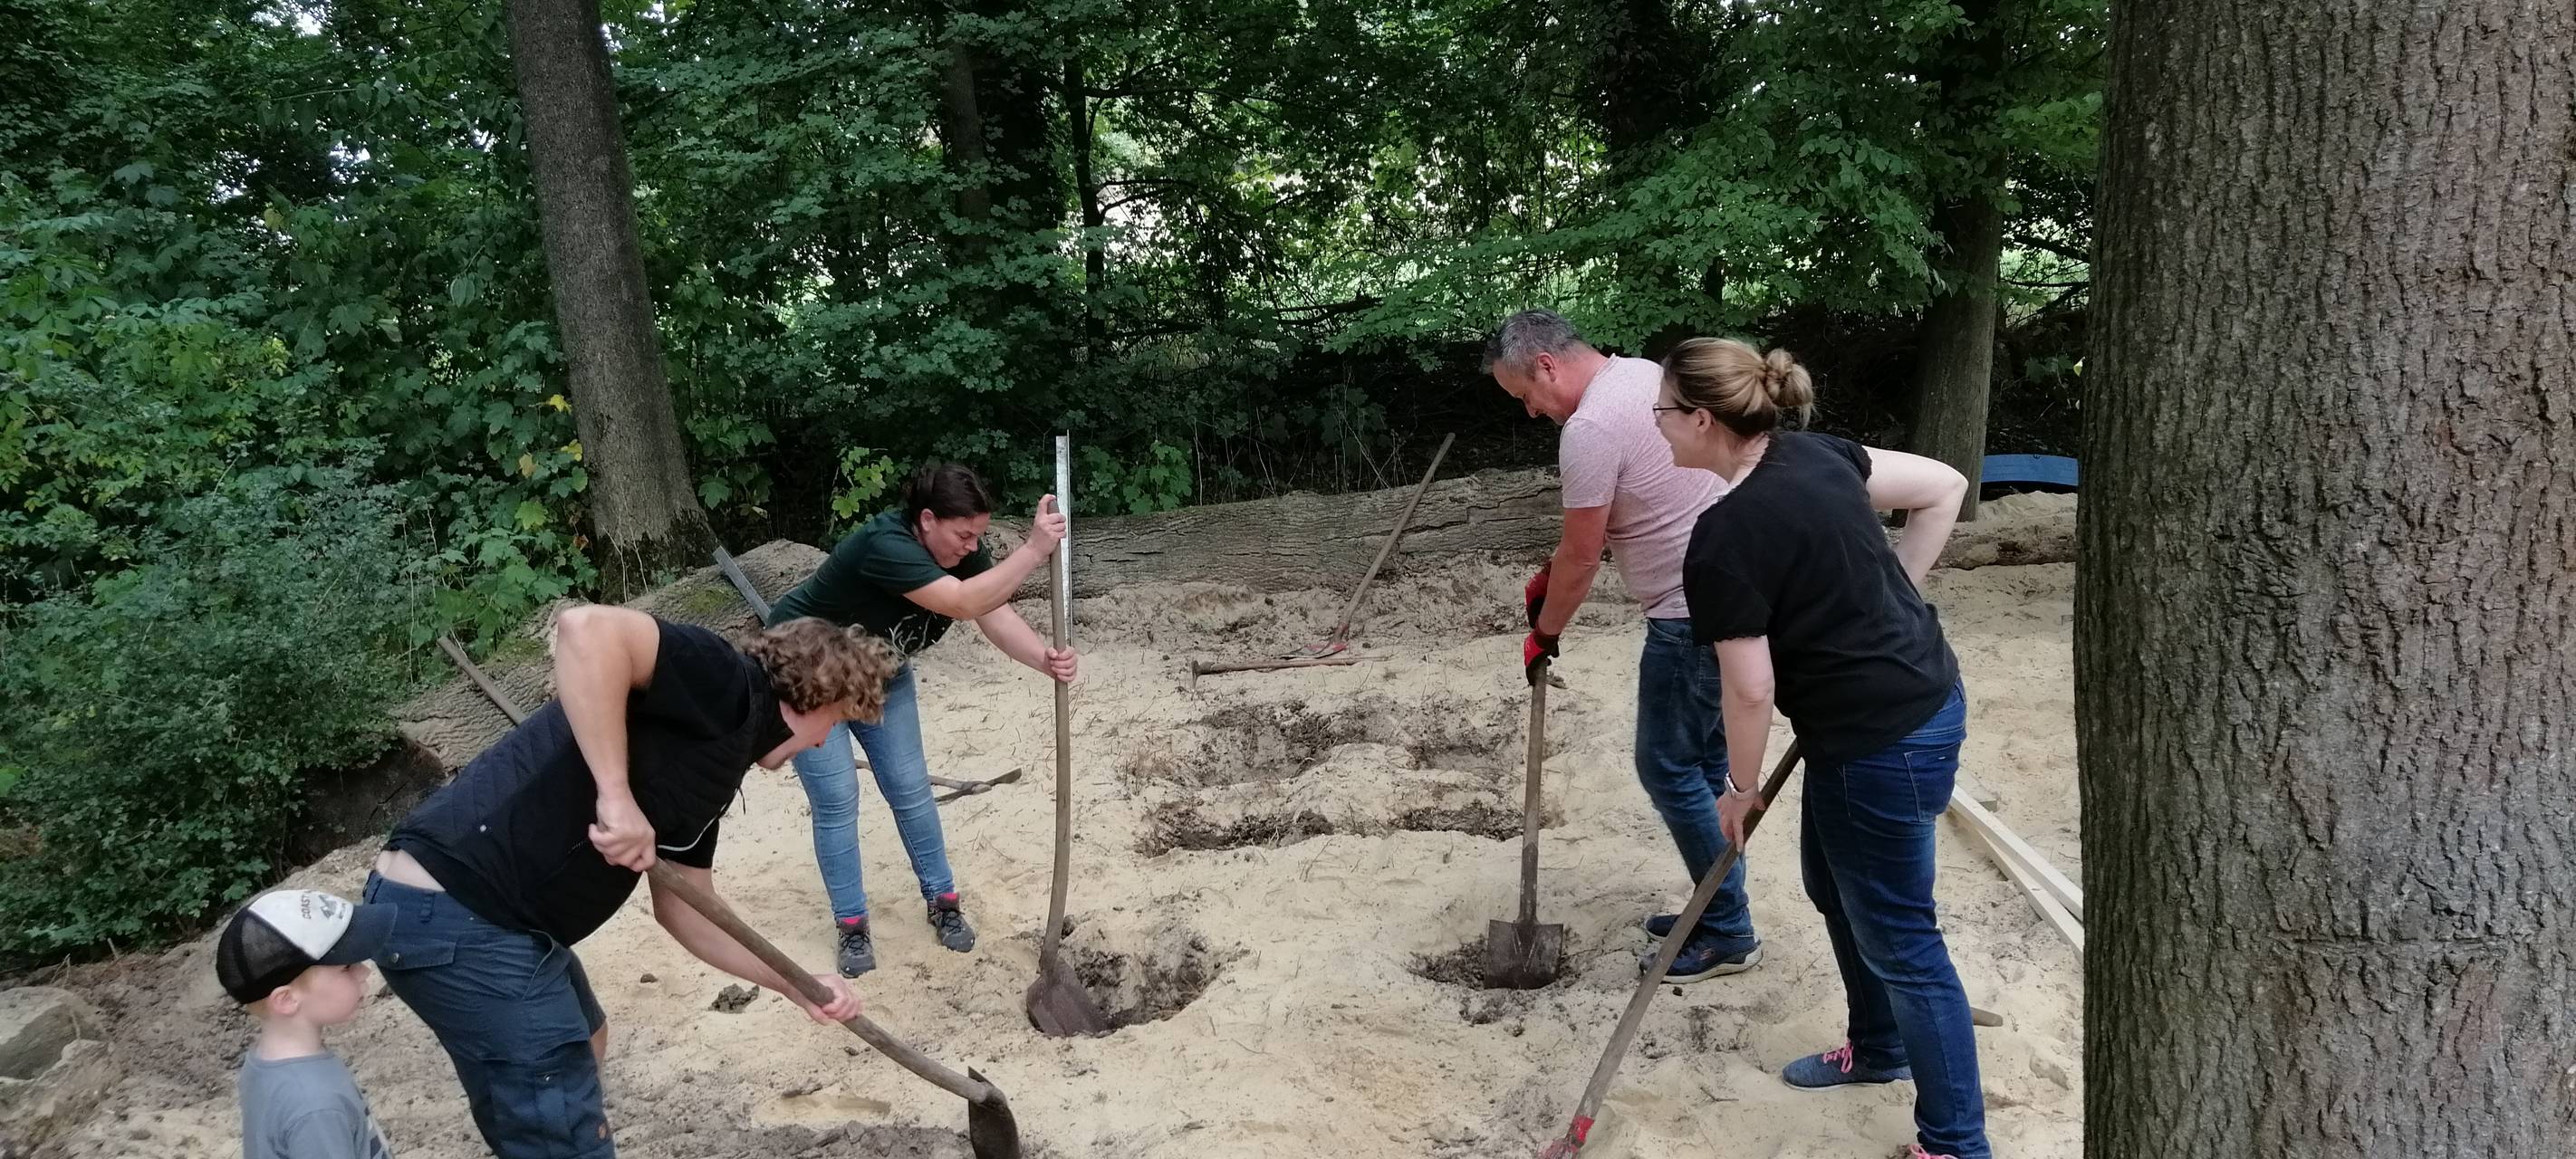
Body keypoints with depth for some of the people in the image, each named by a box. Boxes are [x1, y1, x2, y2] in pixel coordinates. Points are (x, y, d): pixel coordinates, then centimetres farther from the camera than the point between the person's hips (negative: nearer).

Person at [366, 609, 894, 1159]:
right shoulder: (725, 688, -11)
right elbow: (587, 628, -28)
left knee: (585, 1043, 33)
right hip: (457, 919, -11)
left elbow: (686, 911, 22)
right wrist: (617, 795, -28)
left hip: (459, 905, 11)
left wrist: (798, 986, 20)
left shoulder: (713, 764, 18)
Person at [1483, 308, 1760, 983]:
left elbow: (1581, 557, -12)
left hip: (1694, 616, -10)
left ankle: (1728, 935, 11)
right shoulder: (1645, 375, 11)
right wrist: (1551, 575, 19)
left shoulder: (1590, 428, -20)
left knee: (1668, 769, 0)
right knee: (1702, 762, 18)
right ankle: (1717, 910, 29)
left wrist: (1545, 632, 4)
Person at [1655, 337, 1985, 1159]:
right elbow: (1945, 488, 9)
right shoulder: (1816, 456, 1)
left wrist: (1740, 790, -1)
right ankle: (1879, 1048, 46)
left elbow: (1750, 690, -18)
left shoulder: (1724, 540, -23)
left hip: (1882, 743, -10)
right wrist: (1887, 600, 11)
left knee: (1897, 938, 5)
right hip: (1920, 697, 10)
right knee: (1833, 885, 26)